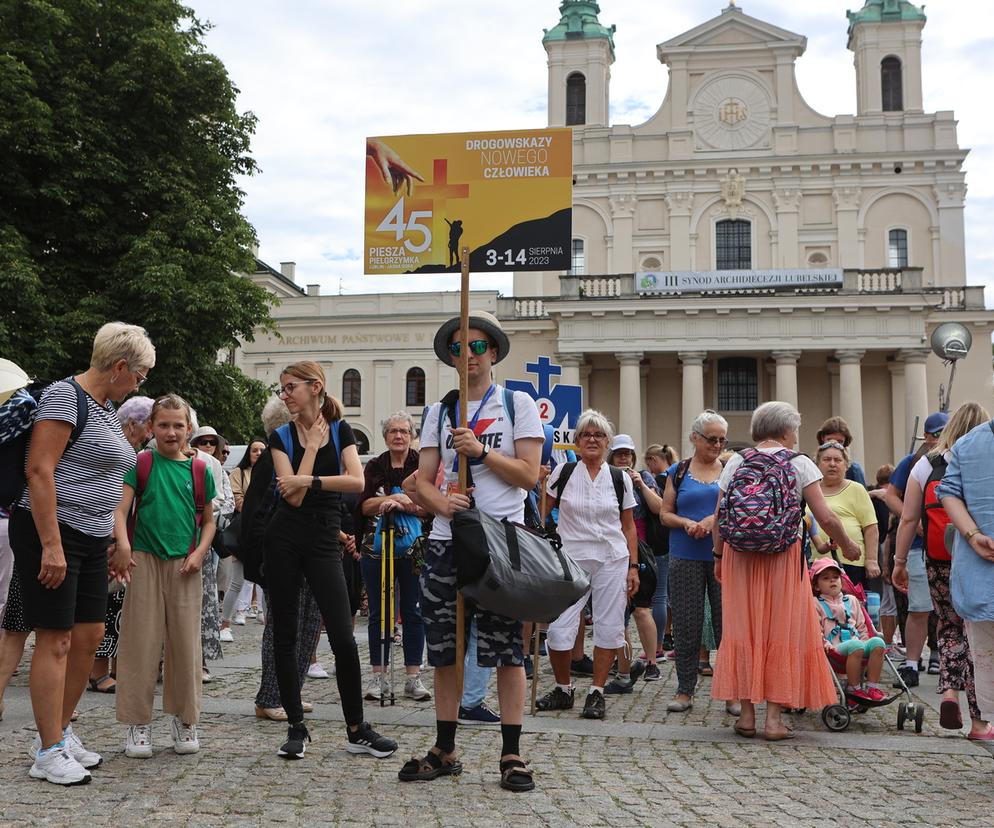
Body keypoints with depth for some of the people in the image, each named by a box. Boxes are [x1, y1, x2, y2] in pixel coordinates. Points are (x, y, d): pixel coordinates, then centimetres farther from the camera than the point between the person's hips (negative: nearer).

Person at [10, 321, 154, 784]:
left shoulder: (107, 407, 15)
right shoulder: (64, 396, -13)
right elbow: (39, 471, -20)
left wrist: (114, 542, 20)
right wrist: (51, 546, -24)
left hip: (91, 538, 9)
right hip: (50, 534, -9)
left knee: (90, 635, 11)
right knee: (55, 640, -5)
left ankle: (59, 730, 24)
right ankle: (49, 753, 3)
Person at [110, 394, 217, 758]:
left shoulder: (199, 470, 7)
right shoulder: (141, 464, 2)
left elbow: (209, 522, 14)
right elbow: (121, 509, -7)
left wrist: (199, 553, -3)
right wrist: (122, 544, -24)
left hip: (184, 565, 2)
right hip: (145, 561, -2)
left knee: (185, 643, 4)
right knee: (141, 642, 0)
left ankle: (184, 720, 17)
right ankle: (138, 723, 10)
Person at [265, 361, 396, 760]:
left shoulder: (340, 430, 6)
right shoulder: (281, 437, 3)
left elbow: (356, 481, -11)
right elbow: (293, 497, -10)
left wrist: (308, 480, -13)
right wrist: (311, 445, -7)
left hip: (324, 540, -1)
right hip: (284, 539, 1)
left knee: (343, 638, -5)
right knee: (284, 635, 4)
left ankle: (356, 729, 8)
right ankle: (296, 727, 16)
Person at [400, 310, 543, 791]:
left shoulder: (518, 404, 4)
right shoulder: (438, 412, 14)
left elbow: (529, 475, -3)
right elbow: (423, 479, 9)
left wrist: (481, 451, -14)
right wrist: (440, 503, -12)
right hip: (447, 539, 4)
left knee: (508, 648, -2)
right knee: (445, 648, 7)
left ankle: (511, 754, 7)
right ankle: (444, 751, 19)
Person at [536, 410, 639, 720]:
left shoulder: (620, 478, 5)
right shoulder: (563, 472, 2)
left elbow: (628, 526, 9)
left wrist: (633, 566, 4)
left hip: (612, 560, 1)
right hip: (571, 560, -1)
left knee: (608, 627, 2)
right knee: (558, 629, -6)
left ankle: (597, 692, 15)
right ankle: (563, 689, 15)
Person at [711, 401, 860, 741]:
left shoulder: (736, 462, 6)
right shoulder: (800, 464, -2)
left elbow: (719, 517, 3)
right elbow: (826, 517, -6)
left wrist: (718, 555, 14)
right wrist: (847, 546, 9)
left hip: (739, 556, 3)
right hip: (785, 556, -3)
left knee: (743, 630, 8)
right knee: (783, 631, 5)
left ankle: (747, 714, 11)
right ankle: (774, 717, 4)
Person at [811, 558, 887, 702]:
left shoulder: (851, 600, 26)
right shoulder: (816, 604, 9)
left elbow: (861, 626, 26)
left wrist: (864, 641, 9)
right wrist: (825, 644, -16)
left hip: (857, 643, 5)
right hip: (836, 648, -5)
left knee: (877, 642, -27)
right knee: (855, 646, -38)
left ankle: (872, 685, -22)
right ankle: (853, 688, -23)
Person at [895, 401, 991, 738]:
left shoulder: (925, 465, 4)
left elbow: (908, 519, 2)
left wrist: (899, 562, 8)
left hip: (939, 563, 2)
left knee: (949, 626, 20)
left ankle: (949, 692, 1)